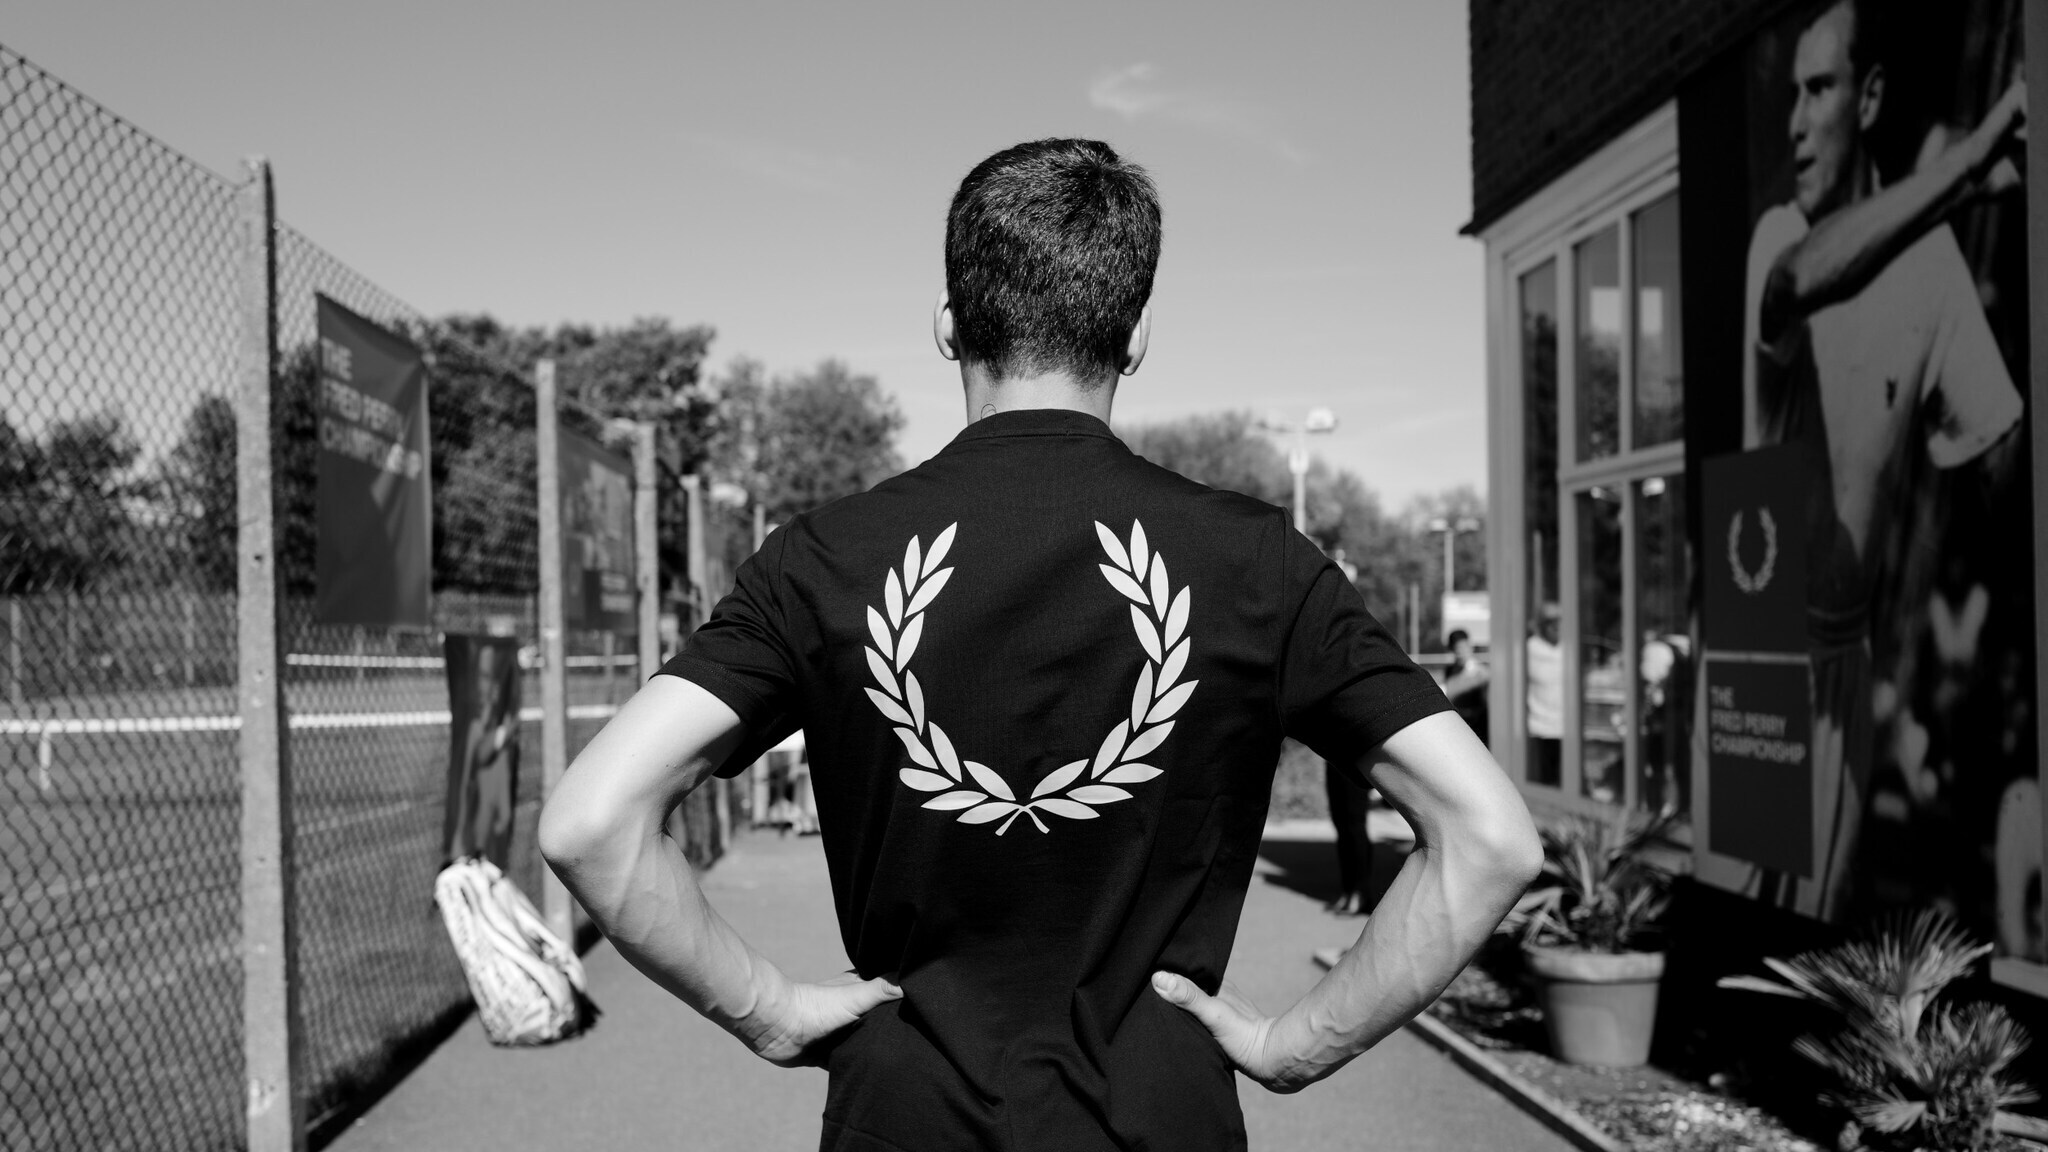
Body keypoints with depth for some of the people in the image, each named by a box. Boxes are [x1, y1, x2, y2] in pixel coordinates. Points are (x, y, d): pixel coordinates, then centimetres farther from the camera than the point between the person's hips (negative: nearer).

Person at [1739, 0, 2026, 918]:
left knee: (1813, 921, 9)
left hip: (1846, 648, 1)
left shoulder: (1932, 260, -5)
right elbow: (1796, 283, -36)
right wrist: (1976, 160, -41)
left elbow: (1987, 442, -4)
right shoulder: (1777, 236, -10)